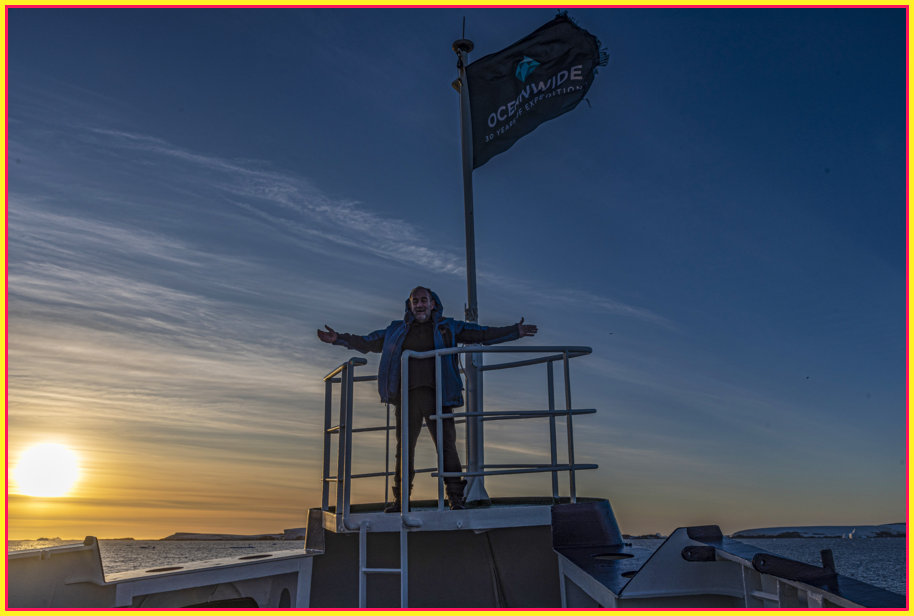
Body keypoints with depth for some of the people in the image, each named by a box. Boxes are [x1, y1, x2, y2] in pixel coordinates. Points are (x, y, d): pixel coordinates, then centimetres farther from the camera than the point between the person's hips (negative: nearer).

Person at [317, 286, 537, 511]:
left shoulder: (448, 328, 13)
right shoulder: (397, 330, 18)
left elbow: (483, 334, 11)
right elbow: (368, 342, 22)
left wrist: (515, 331, 6)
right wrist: (339, 339, 16)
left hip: (437, 396, -2)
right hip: (406, 396, 2)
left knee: (446, 446, -7)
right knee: (404, 449, 3)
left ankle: (455, 498, -3)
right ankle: (400, 499, 10)